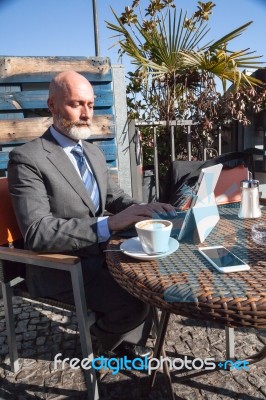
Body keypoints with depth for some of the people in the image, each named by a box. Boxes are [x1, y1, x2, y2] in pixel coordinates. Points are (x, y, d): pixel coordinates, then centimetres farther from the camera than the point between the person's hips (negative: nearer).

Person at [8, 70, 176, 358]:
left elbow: (113, 196, 14)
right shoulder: (27, 159, -17)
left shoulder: (94, 152, 9)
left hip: (96, 255, 7)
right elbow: (37, 232, -25)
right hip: (59, 268, -7)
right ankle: (105, 337, 16)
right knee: (134, 303, -20)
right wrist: (110, 223, -34)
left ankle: (131, 341, 21)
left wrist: (143, 209, -9)